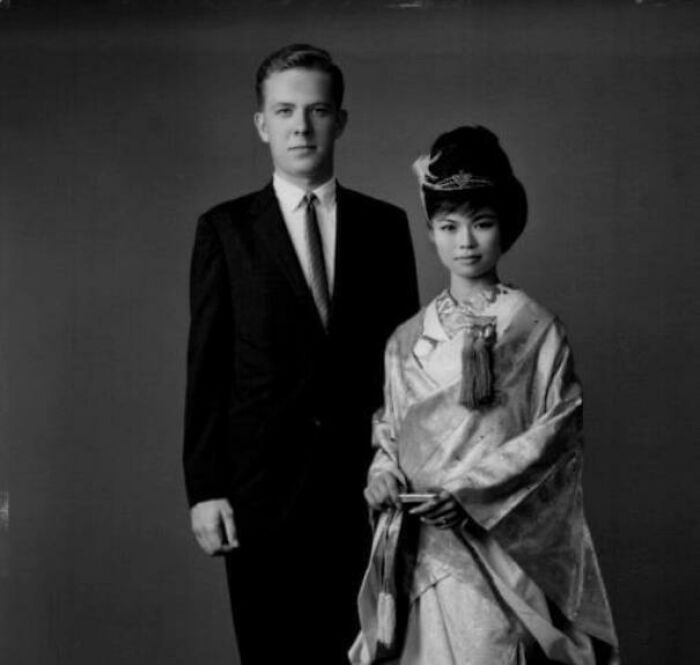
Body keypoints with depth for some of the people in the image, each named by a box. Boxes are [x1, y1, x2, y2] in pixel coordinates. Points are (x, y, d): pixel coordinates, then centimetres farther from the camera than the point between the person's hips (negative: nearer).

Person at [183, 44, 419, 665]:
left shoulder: (385, 225, 7)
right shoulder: (226, 229, 3)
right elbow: (206, 367, 0)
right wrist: (204, 488, -5)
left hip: (366, 489, 1)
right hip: (262, 494, -1)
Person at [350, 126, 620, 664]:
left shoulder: (537, 330, -2)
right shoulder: (408, 339, 10)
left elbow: (557, 432, -7)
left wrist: (468, 491, -14)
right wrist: (384, 475, -4)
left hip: (499, 542, -3)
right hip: (420, 549, 4)